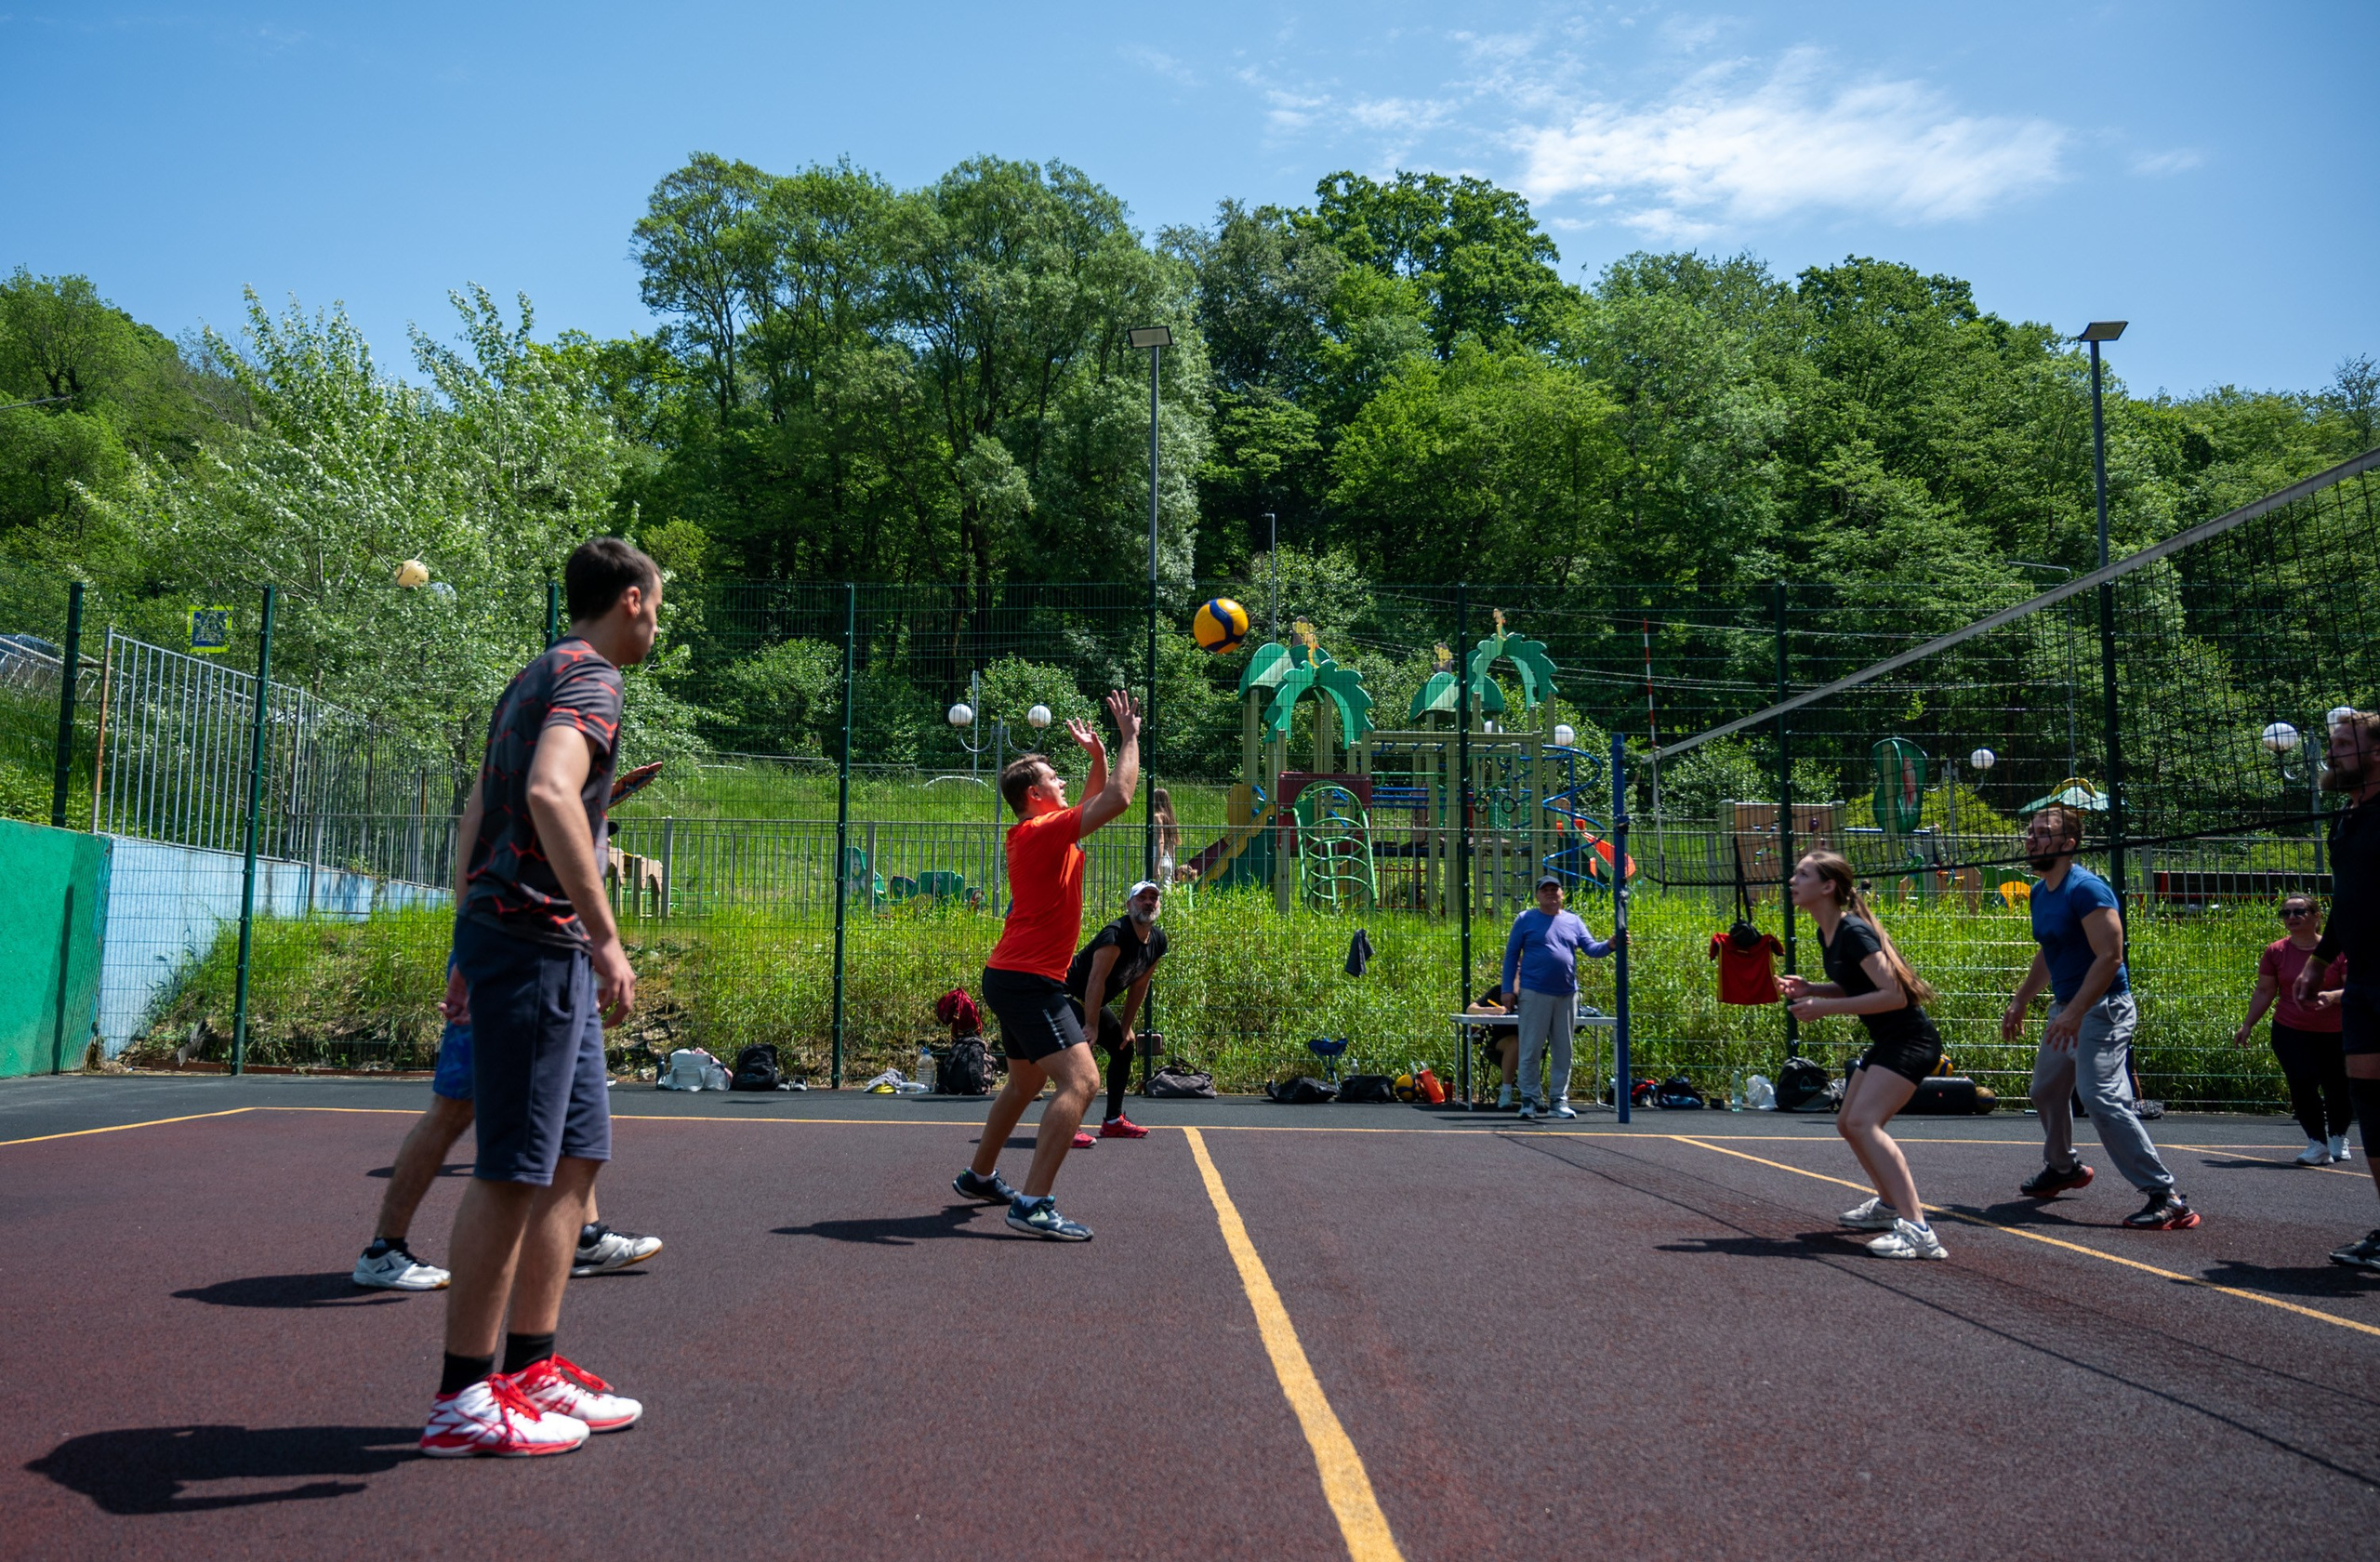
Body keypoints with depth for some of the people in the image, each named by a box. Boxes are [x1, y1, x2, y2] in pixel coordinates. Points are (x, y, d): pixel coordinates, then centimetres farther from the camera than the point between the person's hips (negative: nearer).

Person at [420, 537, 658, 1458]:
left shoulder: (536, 680, 21)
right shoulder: (590, 680, -10)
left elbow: (476, 818, 24)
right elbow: (550, 795, -29)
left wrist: (472, 946, 25)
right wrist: (605, 938, -28)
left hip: (501, 934, 10)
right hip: (536, 942, -10)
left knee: (577, 1156, 13)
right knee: (513, 1170, -5)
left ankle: (532, 1370, 19)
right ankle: (463, 1399, 3)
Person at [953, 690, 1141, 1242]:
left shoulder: (1037, 833, 14)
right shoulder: (1044, 832, -15)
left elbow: (1100, 798, 29)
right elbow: (1118, 799, -22)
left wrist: (1098, 754, 16)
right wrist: (1129, 737, -11)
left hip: (1014, 976, 11)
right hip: (1028, 981, -11)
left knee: (1026, 1082, 26)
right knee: (1080, 1080, -19)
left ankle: (979, 1177, 40)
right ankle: (1033, 1204, -24)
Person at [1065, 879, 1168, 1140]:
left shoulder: (1158, 941, -1)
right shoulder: (1116, 935, -28)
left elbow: (1139, 985, 9)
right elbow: (1096, 980, -30)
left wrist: (1126, 1026, 10)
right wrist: (1090, 1025, -31)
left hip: (1093, 1002, 10)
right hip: (1068, 996, -10)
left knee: (1124, 1048, 16)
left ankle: (1113, 1121, 26)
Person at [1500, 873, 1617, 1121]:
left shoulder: (1573, 921, 13)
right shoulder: (1525, 919, 4)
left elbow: (1591, 948, 6)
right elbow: (1511, 955, 4)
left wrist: (1609, 944, -16)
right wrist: (1508, 989, -3)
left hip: (1567, 995, 4)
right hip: (1534, 994, -3)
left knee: (1563, 1051, 7)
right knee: (1531, 1049, -3)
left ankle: (1558, 1100, 14)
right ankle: (1530, 1099, 4)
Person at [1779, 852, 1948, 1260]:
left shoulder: (1854, 932, -20)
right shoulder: (1827, 934, 9)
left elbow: (1893, 995, -25)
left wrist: (1826, 1008, -24)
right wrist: (1810, 989, 4)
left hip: (1910, 1039, -11)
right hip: (1886, 1042, 11)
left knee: (1863, 1121, -24)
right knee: (1849, 1124, 19)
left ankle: (1917, 1229, -29)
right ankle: (1889, 1205, 40)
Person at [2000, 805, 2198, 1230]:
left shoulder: (2086, 889, -18)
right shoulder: (2040, 892, 12)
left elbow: (2109, 956, -25)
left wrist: (2074, 1015, -28)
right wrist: (2019, 1003, 24)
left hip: (2101, 1010, -10)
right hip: (2066, 1009, 10)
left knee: (2102, 1099, -21)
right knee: (2046, 1091, 21)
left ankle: (2167, 1199, -17)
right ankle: (2063, 1168, 45)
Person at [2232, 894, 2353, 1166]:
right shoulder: (2275, 951, 1)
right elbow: (2264, 992, 7)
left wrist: (2332, 996, -28)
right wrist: (2247, 1025, 3)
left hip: (2335, 1035, -1)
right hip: (2292, 1033, 1)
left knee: (2338, 1090, 5)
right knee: (2302, 1085, -13)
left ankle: (2338, 1137, 34)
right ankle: (2318, 1144, 2)